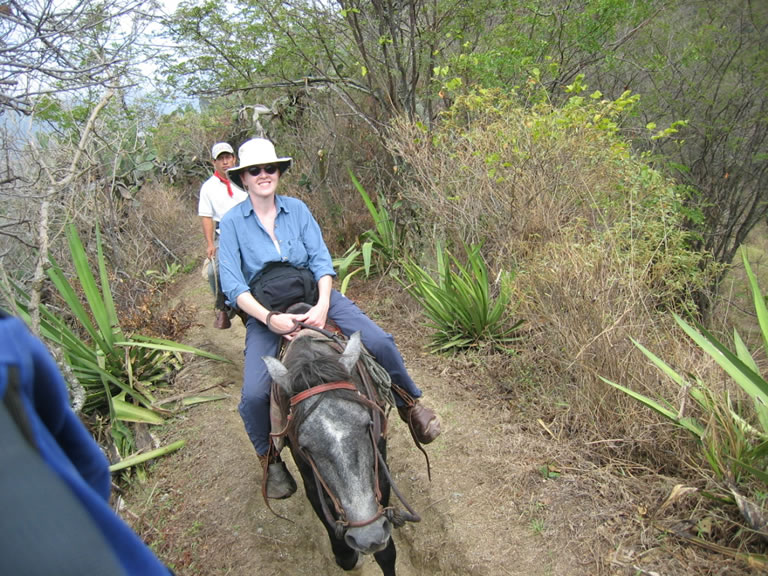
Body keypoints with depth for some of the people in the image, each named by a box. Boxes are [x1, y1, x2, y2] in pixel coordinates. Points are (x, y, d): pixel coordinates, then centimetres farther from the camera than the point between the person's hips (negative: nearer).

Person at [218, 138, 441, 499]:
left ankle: (410, 405, 11)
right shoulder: (232, 222, -4)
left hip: (314, 296, 1)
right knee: (253, 395, -17)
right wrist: (269, 318, -24)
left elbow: (321, 259, -4)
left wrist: (322, 305, -21)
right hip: (264, 311, -1)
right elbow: (232, 284, -10)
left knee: (379, 342, -16)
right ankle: (270, 460, 15)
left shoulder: (297, 209, 2)